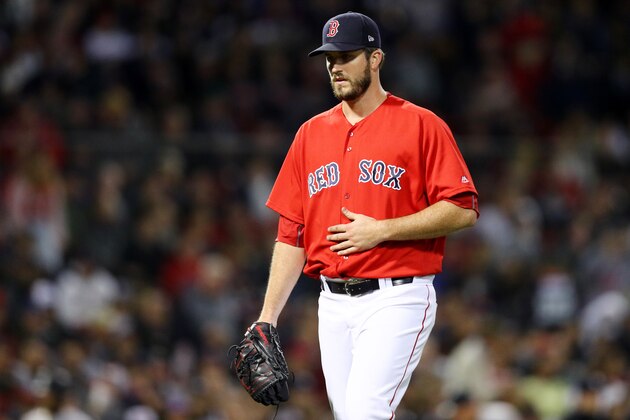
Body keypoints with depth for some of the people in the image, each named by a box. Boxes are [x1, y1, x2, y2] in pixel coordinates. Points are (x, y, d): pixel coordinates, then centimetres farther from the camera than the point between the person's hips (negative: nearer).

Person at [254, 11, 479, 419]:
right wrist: (268, 316, 7)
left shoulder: (421, 125, -3)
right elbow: (291, 233, 14)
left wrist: (382, 230, -15)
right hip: (333, 304, 6)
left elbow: (463, 210, -9)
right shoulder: (311, 133, 13)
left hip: (395, 298, -6)